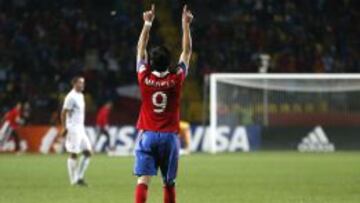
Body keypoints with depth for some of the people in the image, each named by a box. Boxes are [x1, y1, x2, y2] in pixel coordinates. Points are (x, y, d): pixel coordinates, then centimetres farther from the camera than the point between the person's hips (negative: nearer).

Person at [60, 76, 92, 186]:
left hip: (81, 129, 9)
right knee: (73, 154, -5)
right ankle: (74, 180, 0)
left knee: (88, 152, 5)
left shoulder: (80, 96, 15)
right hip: (73, 129, -9)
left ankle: (79, 177, 9)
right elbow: (63, 113, -15)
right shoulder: (71, 97, -13)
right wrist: (64, 128, -18)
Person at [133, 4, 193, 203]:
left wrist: (147, 24, 15)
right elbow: (187, 52, 7)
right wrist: (186, 25, 11)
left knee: (143, 180, -10)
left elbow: (141, 49, 9)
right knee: (169, 183, 10)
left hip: (147, 135, -1)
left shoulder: (145, 78, -4)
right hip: (169, 136, 1)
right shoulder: (176, 80, -4)